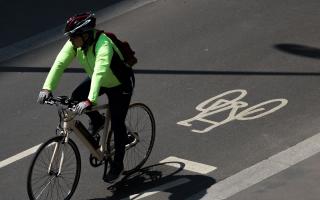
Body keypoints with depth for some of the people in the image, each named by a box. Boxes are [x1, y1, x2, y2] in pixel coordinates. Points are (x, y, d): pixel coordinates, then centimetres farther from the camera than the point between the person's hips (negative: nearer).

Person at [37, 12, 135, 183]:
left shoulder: (103, 45, -40)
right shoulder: (75, 43, -19)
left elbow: (100, 72, -51)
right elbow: (60, 63, -24)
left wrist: (90, 100, -61)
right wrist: (47, 88, -36)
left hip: (120, 85, -7)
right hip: (97, 80, 7)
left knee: (117, 125, -4)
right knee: (77, 96, -17)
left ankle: (117, 165, 15)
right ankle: (97, 121, 11)